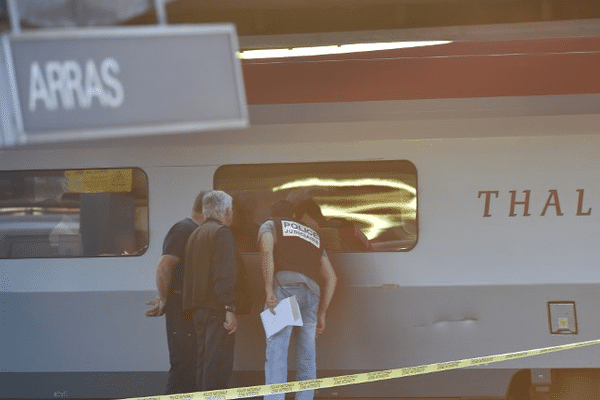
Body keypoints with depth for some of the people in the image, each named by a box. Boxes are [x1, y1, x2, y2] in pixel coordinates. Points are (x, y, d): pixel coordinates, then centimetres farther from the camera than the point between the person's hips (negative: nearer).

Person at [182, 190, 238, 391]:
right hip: (217, 308, -9)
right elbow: (224, 275, -19)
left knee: (204, 362, 13)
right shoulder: (222, 233, -10)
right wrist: (229, 308, -20)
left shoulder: (195, 234, 18)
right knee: (218, 365, -9)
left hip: (198, 309, 9)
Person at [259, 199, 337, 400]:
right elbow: (331, 278, 26)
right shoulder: (313, 235, 33)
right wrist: (322, 312, 25)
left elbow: (267, 252, -5)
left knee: (276, 352, -10)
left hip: (285, 285, -4)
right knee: (307, 358, 8)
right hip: (312, 290, 4)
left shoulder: (270, 225, 19)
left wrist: (269, 291, -10)